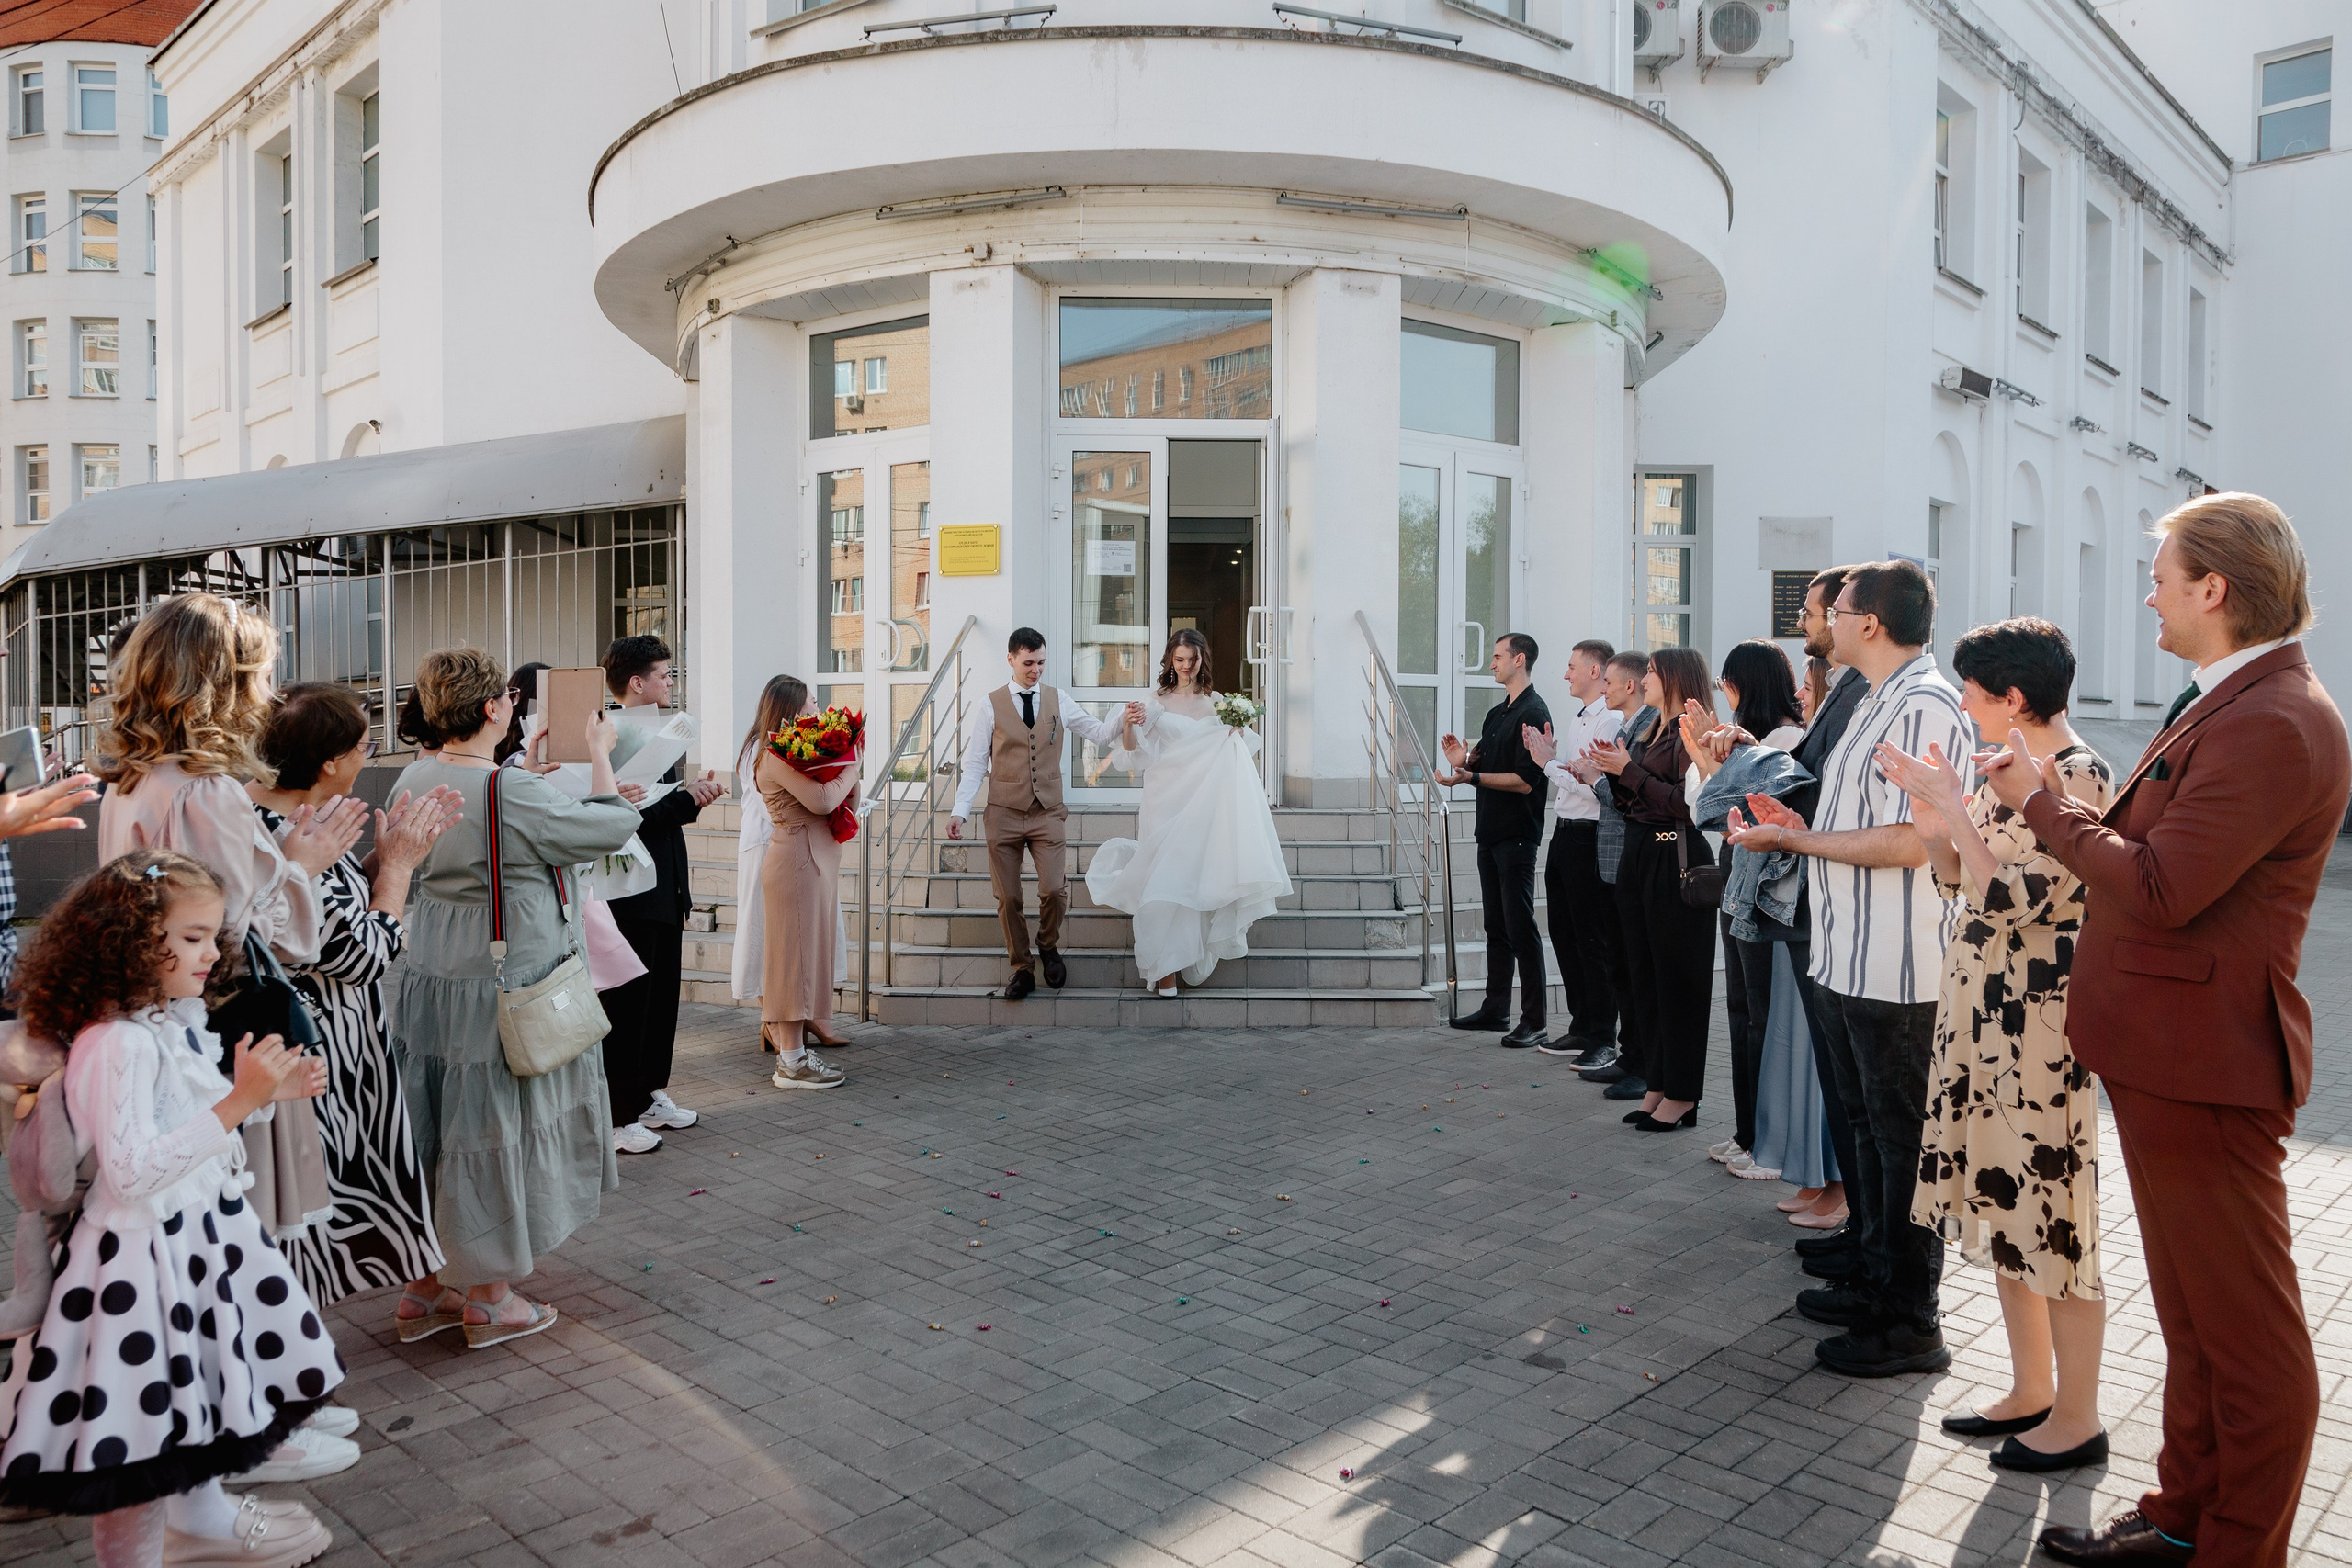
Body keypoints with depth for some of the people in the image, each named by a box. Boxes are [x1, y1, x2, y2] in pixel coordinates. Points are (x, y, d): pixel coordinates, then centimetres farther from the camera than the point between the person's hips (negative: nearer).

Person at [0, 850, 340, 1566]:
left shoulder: (175, 1022, 4)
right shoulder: (115, 1044, -24)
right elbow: (132, 1171, -28)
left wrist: (274, 1093, 5)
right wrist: (238, 1101, -31)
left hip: (203, 1233, 10)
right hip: (150, 1252, -10)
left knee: (201, 1390, 26)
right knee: (145, 1429, 5)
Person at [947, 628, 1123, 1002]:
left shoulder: (1059, 700, 8)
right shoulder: (990, 705, 1)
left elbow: (1099, 733, 6)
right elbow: (974, 763, 1)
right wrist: (960, 810, -8)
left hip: (1048, 813, 1)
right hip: (1004, 813, -1)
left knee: (1055, 890, -11)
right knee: (1008, 898, 3)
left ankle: (1048, 945, 19)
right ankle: (1022, 969, 20)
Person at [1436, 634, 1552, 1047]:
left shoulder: (1534, 713, -12)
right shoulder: (1497, 713, 17)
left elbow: (1525, 780, -20)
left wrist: (1470, 776, -24)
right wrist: (1465, 757, -2)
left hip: (1517, 835, -9)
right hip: (1491, 831, 9)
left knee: (1520, 926, -7)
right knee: (1496, 924, 14)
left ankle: (1534, 1022, -2)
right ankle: (1496, 1008, 23)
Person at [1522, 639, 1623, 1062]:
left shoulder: (1612, 722, -15)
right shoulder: (1575, 720, 15)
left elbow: (1595, 787, -23)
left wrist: (1550, 762, -15)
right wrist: (1547, 756, 6)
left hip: (1590, 837, -10)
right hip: (1564, 835, 10)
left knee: (1594, 940, -2)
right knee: (1563, 933, 16)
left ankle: (1603, 1039, 9)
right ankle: (1582, 1030, 27)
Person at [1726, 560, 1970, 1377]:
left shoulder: (1924, 705, -18)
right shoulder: (1879, 702, 15)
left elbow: (1906, 841, -24)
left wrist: (1797, 840, -16)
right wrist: (1802, 827, 9)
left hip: (1893, 969, -10)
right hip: (1850, 959, 10)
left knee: (1903, 1141, 1)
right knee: (1868, 1127, 20)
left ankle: (1912, 1324, 14)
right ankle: (1876, 1283, 34)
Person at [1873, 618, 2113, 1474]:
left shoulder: (2080, 779, -16)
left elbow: (2011, 899, -23)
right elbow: (1953, 873, 15)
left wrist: (1950, 802, -19)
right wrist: (1925, 799, 1)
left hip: (2041, 1019, -9)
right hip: (1982, 1010, 9)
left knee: (2051, 1214, 2)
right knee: (2005, 1207, 17)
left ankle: (2076, 1418, 18)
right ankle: (2031, 1392, 31)